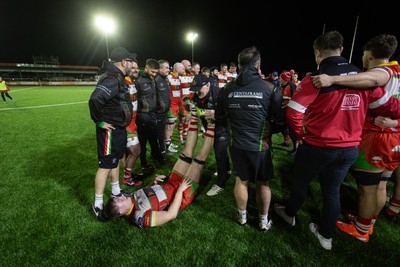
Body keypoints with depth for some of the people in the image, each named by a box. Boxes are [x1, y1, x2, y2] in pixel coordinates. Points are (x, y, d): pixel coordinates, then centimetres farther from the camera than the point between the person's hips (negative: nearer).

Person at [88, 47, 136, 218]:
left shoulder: (119, 78, 9)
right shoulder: (112, 79, -23)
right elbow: (95, 99, -37)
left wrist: (120, 121, 14)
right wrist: (99, 121, -23)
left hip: (119, 128, 10)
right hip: (110, 130, -10)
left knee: (115, 160, 21)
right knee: (106, 165, 0)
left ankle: (116, 192, 39)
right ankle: (98, 205, 15)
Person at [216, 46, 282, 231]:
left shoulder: (227, 89, -6)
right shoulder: (268, 88, -14)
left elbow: (219, 116, 5)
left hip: (236, 144, 2)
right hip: (260, 145, -2)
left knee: (241, 181, 18)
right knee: (263, 183, 16)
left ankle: (242, 216, 36)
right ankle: (264, 221, 32)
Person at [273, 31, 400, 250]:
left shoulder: (315, 80, -17)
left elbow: (293, 113, -21)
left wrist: (300, 135, -6)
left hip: (317, 147, -5)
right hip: (350, 148, 5)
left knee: (300, 183, 19)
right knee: (332, 190, 19)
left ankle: (290, 214, 44)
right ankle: (326, 236, 35)